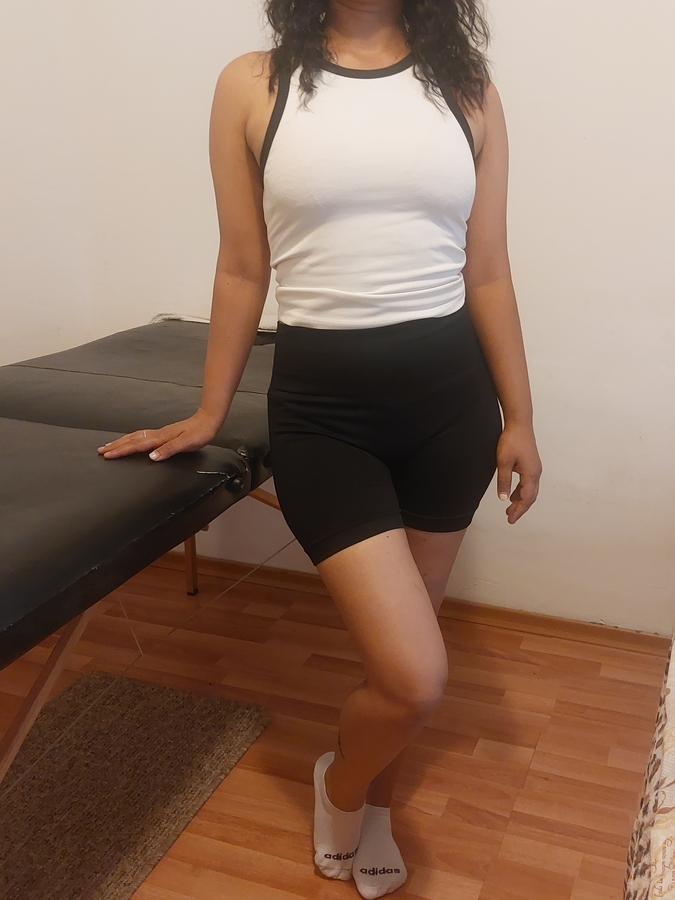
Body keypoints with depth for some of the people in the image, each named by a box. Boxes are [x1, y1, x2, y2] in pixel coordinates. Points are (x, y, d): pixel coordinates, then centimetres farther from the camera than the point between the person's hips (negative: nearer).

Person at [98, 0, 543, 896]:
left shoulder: (467, 89, 5)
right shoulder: (252, 86, 0)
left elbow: (488, 272, 7)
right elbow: (242, 270, 5)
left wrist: (519, 420, 7)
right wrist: (209, 412, 9)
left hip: (450, 394, 3)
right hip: (321, 401, -3)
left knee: (402, 643, 16)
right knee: (415, 677, -9)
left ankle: (374, 808, 45)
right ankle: (340, 786, 27)